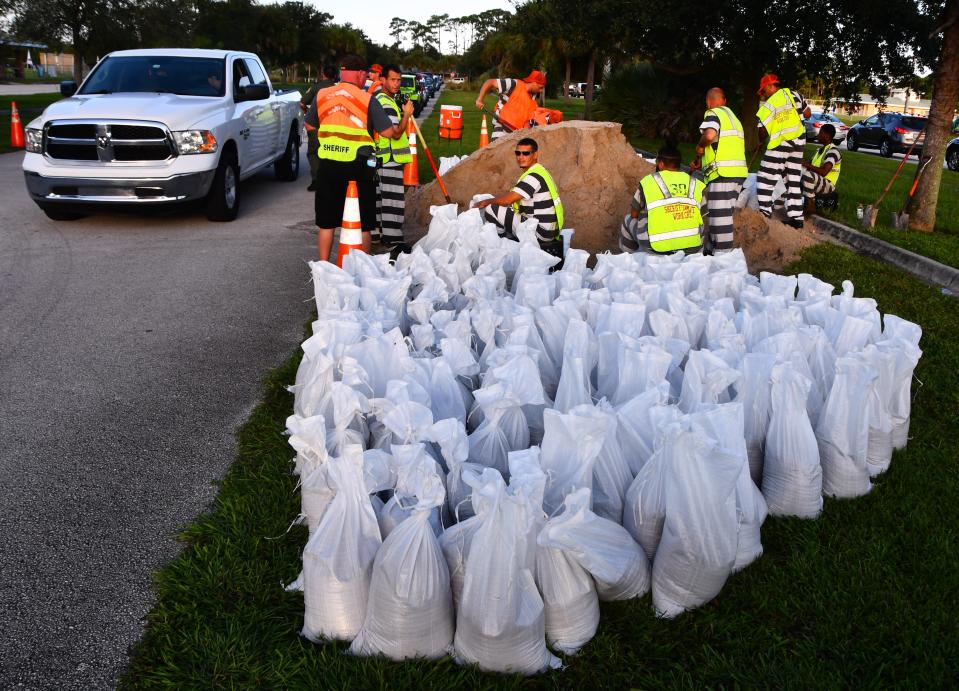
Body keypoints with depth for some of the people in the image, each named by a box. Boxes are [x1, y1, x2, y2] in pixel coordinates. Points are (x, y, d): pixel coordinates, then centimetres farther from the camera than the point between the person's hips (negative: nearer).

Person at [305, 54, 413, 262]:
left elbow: (310, 125, 15)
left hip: (328, 166, 3)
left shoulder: (321, 95, 3)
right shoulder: (367, 100, -7)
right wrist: (406, 116, 9)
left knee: (326, 221, 14)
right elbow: (388, 132, -7)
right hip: (358, 166, -3)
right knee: (363, 223, 9)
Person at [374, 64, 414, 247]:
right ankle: (393, 238, -5)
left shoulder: (378, 99, 17)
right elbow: (396, 133, -22)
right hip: (390, 160, -11)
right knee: (393, 198, -7)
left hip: (380, 159, 11)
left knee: (379, 196, 15)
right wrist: (407, 114, -16)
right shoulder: (386, 104, -17)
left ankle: (374, 232, 23)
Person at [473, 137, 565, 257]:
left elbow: (507, 200, -21)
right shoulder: (538, 172, 15)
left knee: (491, 210, -12)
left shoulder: (534, 176, -18)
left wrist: (487, 202, -5)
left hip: (541, 232, -11)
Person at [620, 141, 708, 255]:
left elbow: (634, 214, 11)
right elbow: (703, 217, 14)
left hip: (655, 248, -2)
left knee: (628, 219, 25)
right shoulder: (696, 185, 7)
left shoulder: (647, 182, 0)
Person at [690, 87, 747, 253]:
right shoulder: (733, 117, 27)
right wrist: (700, 163, 27)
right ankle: (714, 250, 26)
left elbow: (710, 134, -25)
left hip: (722, 173, -9)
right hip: (739, 171, 9)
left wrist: (700, 147, -5)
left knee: (720, 217, -8)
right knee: (724, 214, 17)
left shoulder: (713, 114, -3)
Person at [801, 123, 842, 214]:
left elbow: (823, 172, -29)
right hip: (816, 181, 10)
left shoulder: (833, 151, -16)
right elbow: (813, 167, 22)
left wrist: (807, 165, -24)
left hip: (828, 185, -9)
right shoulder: (821, 149, 15)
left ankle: (810, 204, -26)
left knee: (807, 174, -36)